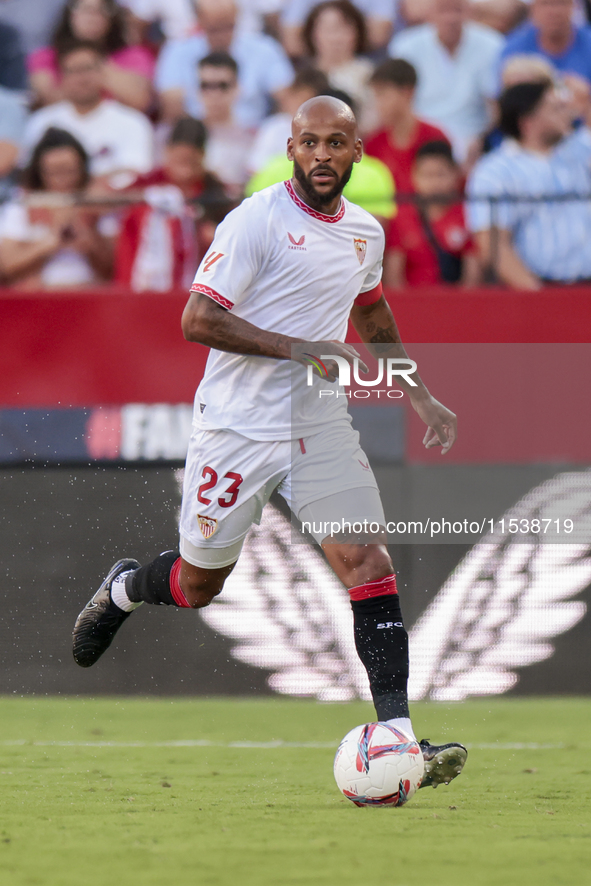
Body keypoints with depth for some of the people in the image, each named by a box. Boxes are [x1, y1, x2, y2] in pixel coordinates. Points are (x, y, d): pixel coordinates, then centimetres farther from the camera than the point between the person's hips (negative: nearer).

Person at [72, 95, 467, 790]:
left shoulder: (365, 232, 8)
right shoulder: (258, 221, -14)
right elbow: (197, 320, -18)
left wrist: (419, 397, 22)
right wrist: (297, 348, -24)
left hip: (320, 427, 5)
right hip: (238, 426, -5)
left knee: (370, 566, -11)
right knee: (198, 586, 8)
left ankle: (398, 736, -15)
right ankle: (122, 589, 43)